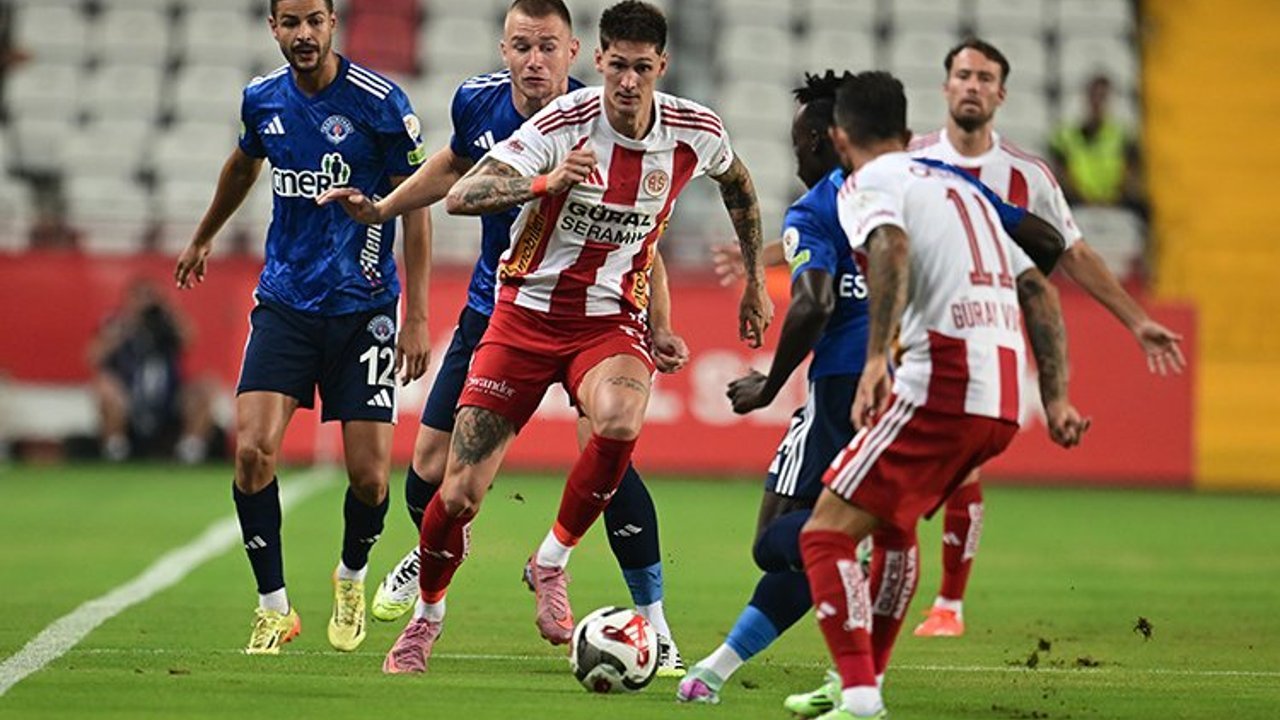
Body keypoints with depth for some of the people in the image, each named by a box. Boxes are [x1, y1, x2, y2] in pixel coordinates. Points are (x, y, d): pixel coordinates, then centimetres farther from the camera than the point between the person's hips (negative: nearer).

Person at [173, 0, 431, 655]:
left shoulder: (379, 102, -11)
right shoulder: (262, 99, 3)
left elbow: (414, 207, -6)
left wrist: (417, 317, -9)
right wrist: (203, 239, 40)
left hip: (362, 308, -3)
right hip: (284, 301, 3)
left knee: (369, 474, -5)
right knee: (251, 448, -15)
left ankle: (352, 577, 28)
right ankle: (274, 608, -1)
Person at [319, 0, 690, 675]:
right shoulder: (477, 101, -11)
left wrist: (658, 329, -20)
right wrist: (380, 209, 14)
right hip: (495, 308, 4)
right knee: (429, 470, 4)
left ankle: (654, 624, -9)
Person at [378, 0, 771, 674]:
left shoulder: (694, 132, -7)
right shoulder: (563, 124, -17)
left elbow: (737, 182, 18)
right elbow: (460, 196, -25)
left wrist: (754, 281, 22)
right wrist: (546, 182, -41)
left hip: (611, 321, 1)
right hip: (528, 312, -1)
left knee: (619, 423, -35)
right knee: (459, 493, -4)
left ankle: (551, 562, -11)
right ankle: (426, 616, 25)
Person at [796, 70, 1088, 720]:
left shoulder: (866, 185, 3)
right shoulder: (962, 189, 27)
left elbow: (890, 249, -21)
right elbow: (1038, 291, 23)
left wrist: (876, 358, -31)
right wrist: (1055, 399, 20)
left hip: (940, 386, -8)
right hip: (1003, 401, 8)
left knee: (826, 535, -7)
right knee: (894, 521, 29)